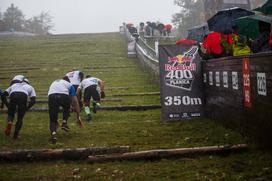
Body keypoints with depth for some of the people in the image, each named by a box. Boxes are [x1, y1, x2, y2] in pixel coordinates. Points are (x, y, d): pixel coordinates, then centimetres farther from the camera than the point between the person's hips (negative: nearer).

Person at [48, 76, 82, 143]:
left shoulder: (54, 83, 42)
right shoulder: (70, 84, 33)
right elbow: (75, 102, 28)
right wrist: (78, 117, 31)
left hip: (51, 96, 1)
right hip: (64, 96, -1)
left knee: (53, 120, 12)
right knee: (66, 108, 35)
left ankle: (53, 133, -15)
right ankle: (64, 123, 15)